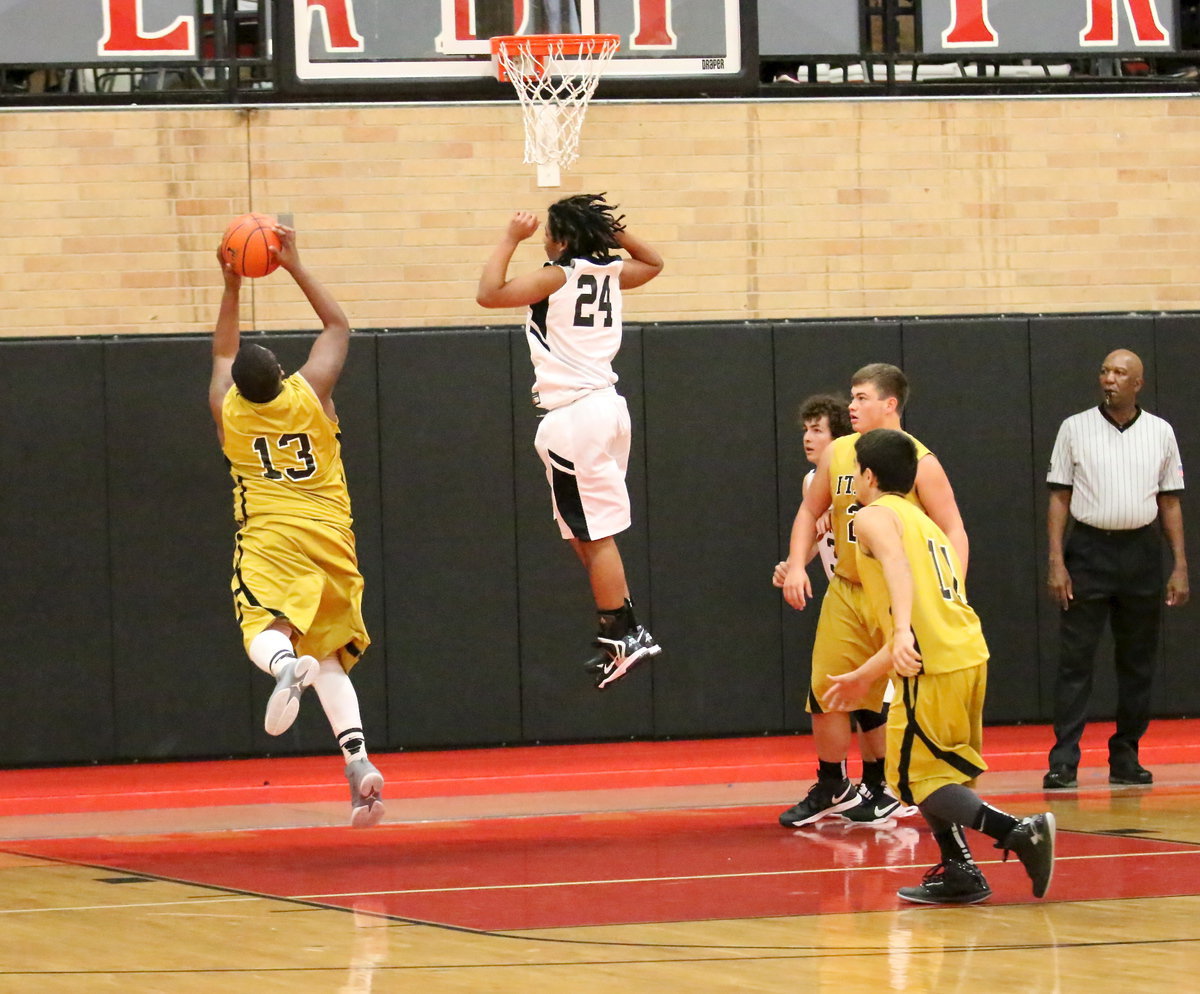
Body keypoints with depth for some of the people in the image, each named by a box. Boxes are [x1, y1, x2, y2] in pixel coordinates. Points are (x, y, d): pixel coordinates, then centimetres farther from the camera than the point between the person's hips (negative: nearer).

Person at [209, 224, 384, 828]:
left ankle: (285, 666, -56)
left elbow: (223, 352, 23)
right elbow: (338, 326, 16)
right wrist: (294, 266, 15)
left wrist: (231, 288, 26)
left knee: (266, 631, -18)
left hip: (269, 539, -2)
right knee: (330, 658, 8)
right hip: (331, 538, 2)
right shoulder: (311, 392, 0)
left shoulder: (227, 409, 1)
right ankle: (357, 761, -11)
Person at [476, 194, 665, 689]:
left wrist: (511, 238, -10)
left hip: (573, 417, -9)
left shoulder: (557, 277, -12)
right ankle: (623, 634, 17)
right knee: (588, 533, 17)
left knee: (594, 534, -5)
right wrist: (613, 230, 20)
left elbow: (489, 293, -19)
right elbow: (653, 262, 31)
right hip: (606, 405, 9)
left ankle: (623, 636, -5)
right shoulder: (610, 273, 9)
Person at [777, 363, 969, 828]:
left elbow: (954, 532, -11)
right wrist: (796, 565, 2)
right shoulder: (837, 454, 3)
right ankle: (831, 789, 20)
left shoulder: (919, 462, -11)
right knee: (825, 691, 4)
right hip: (846, 593, 5)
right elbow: (810, 513, 16)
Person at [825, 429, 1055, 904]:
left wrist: (903, 632, -37)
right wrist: (864, 677, 36)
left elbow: (899, 567, -21)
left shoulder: (874, 517, 1)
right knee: (933, 767, 22)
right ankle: (957, 871, 18)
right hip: (969, 654, 9)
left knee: (914, 776, -2)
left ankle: (1020, 831, -14)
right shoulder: (920, 521, 27)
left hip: (934, 666, -9)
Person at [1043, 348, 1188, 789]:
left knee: (1138, 661, 5)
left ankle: (1125, 757, 13)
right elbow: (1059, 497, 3)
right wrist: (1056, 562, -6)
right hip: (1089, 550, -2)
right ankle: (1063, 761, -5)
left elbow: (1170, 502, 10)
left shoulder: (1160, 432, 6)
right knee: (1075, 658, -5)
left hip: (1141, 554, 2)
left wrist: (1180, 566, 4)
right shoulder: (1075, 429, 3)